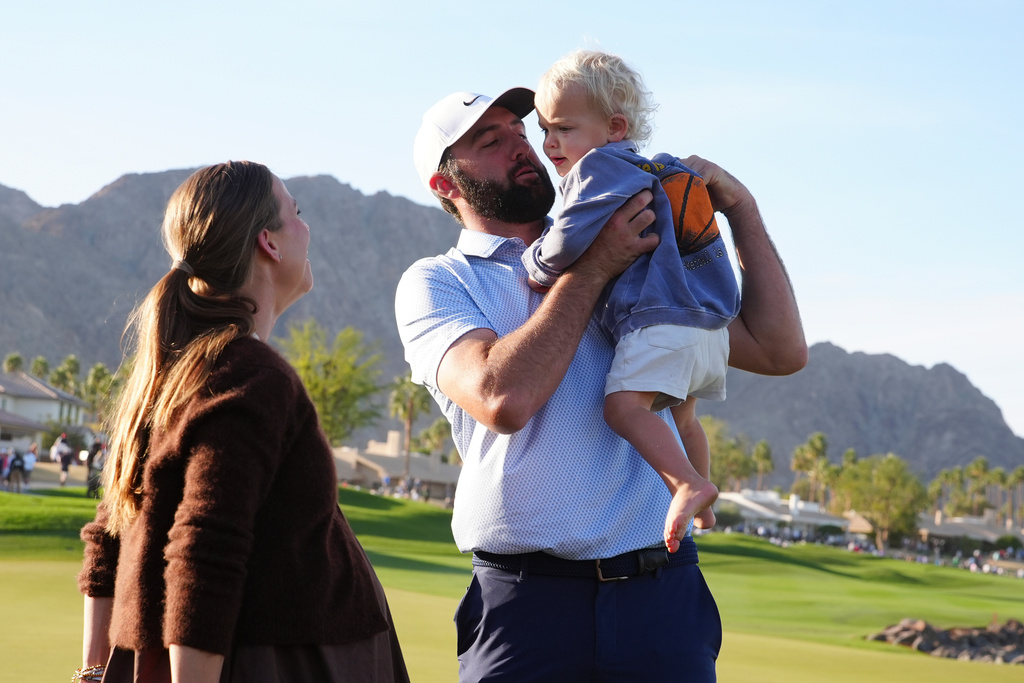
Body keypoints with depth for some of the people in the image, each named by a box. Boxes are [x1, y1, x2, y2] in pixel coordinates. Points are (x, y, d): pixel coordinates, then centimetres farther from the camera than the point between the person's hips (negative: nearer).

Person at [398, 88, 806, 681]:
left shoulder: (635, 261, 17)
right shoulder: (437, 283, 5)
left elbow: (781, 352, 13)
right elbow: (502, 398, -16)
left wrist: (740, 208, 7)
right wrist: (593, 269, -7)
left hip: (663, 593, 3)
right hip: (527, 603, -3)